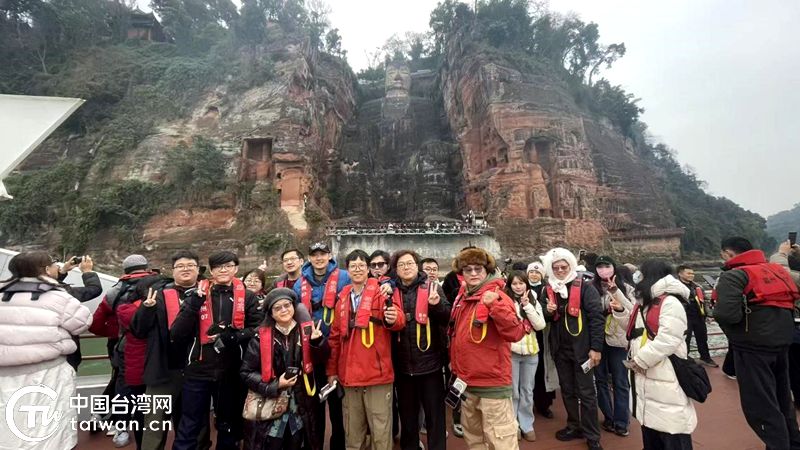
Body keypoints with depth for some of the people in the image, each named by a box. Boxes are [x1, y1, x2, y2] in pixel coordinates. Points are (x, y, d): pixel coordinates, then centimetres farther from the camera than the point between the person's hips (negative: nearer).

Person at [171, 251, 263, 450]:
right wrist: (194, 303, -16)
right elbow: (176, 334, -5)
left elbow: (257, 330, -4)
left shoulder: (247, 297, 0)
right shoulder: (197, 295, 3)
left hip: (231, 372, 0)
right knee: (189, 427, 8)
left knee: (229, 426, 17)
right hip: (198, 370, 0)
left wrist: (231, 336, -19)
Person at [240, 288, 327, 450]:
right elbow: (246, 372, -5)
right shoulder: (261, 337, -9)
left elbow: (321, 360, 0)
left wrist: (317, 341, -19)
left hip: (301, 406, 2)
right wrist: (275, 386, -16)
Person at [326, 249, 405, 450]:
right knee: (352, 432, 19)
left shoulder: (382, 291, -4)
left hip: (377, 374, -4)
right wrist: (332, 369, 13)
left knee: (381, 433, 7)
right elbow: (335, 336, 14)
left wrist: (393, 318, -42)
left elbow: (398, 319, -19)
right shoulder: (342, 297, 9)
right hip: (349, 375, 5)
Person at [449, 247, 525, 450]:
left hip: (492, 383, -7)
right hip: (467, 381, 8)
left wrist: (495, 305, -37)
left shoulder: (496, 296, -13)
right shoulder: (463, 298, 7)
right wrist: (455, 364, 15)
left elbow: (516, 333, -26)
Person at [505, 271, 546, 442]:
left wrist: (527, 305, -13)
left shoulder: (534, 302, 6)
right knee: (512, 391, 7)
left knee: (527, 390, 15)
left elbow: (540, 325, -6)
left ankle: (527, 425, 28)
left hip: (531, 351, 3)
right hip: (511, 351, -3)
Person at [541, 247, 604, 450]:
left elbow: (596, 317, -13)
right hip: (560, 349, 5)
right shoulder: (548, 289, 5)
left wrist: (596, 347, -17)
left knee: (586, 392, 5)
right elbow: (545, 319, 12)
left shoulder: (585, 287, -10)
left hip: (582, 348, -5)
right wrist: (548, 311, -11)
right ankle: (574, 426, 32)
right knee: (567, 390, 17)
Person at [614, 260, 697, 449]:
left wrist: (639, 361, -18)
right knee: (649, 421, 19)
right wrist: (620, 311, 7)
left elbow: (667, 340, -23)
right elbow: (635, 328, 22)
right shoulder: (647, 303, 15)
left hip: (665, 378, -9)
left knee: (671, 432, -2)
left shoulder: (671, 303, -15)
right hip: (646, 375, 9)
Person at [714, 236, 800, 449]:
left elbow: (727, 313, -26)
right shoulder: (776, 270, 11)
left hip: (753, 344, -9)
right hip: (782, 340, 9)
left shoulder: (733, 275, -14)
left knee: (759, 404, 2)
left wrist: (716, 310, -6)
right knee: (781, 398, 24)